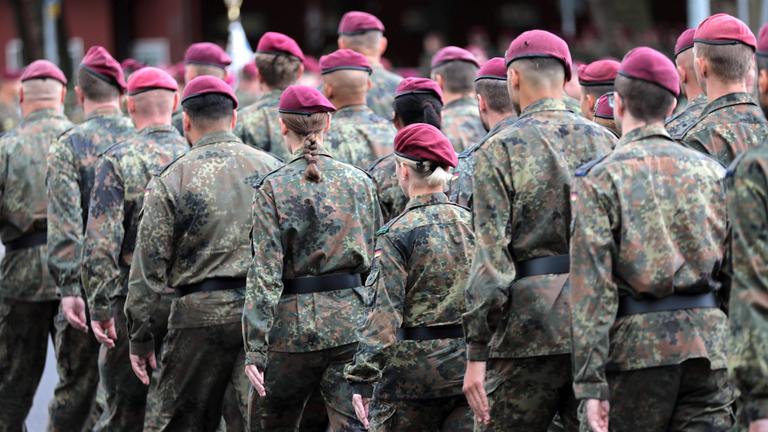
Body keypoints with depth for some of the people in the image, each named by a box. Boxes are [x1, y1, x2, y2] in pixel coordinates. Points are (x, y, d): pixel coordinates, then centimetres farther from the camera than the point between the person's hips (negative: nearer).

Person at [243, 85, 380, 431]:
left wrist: (255, 349, -11)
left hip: (293, 324, -2)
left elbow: (265, 273, -10)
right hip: (352, 323, 2)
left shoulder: (273, 188, -6)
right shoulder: (359, 181, 4)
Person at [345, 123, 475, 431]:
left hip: (414, 371, -4)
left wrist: (361, 380, -14)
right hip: (470, 367, 4)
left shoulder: (397, 234, -9)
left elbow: (383, 315, -15)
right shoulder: (474, 223, 5)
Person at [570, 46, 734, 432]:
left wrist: (591, 385, -10)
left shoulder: (597, 180, -3)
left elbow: (592, 289, -9)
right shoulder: (710, 172, 9)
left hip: (637, 347, -3)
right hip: (710, 343, 3)